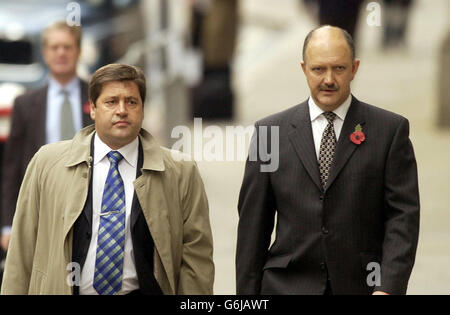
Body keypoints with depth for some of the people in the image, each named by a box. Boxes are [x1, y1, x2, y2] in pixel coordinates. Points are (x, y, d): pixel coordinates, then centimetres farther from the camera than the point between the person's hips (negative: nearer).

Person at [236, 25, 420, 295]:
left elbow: (403, 215, -2)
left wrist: (387, 288, -14)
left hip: (361, 286, 0)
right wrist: (248, 296, 2)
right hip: (288, 287, 0)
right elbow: (253, 223, 7)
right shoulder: (271, 131, 7)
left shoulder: (391, 129, 3)